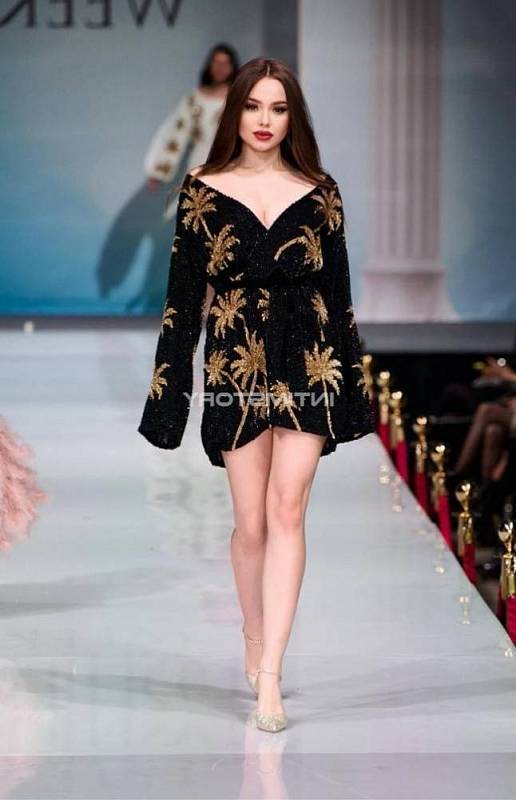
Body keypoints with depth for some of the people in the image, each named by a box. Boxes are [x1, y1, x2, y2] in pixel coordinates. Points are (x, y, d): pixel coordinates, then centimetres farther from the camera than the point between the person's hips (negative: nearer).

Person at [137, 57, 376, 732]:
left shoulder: (320, 194, 5)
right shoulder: (202, 192, 2)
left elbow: (338, 295, 8)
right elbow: (183, 296, 2)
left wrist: (352, 380, 6)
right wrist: (170, 388, -1)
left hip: (309, 369, 0)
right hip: (235, 371, 0)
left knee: (287, 511, -9)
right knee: (252, 521, 5)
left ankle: (268, 675, -12)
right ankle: (255, 638, 29)